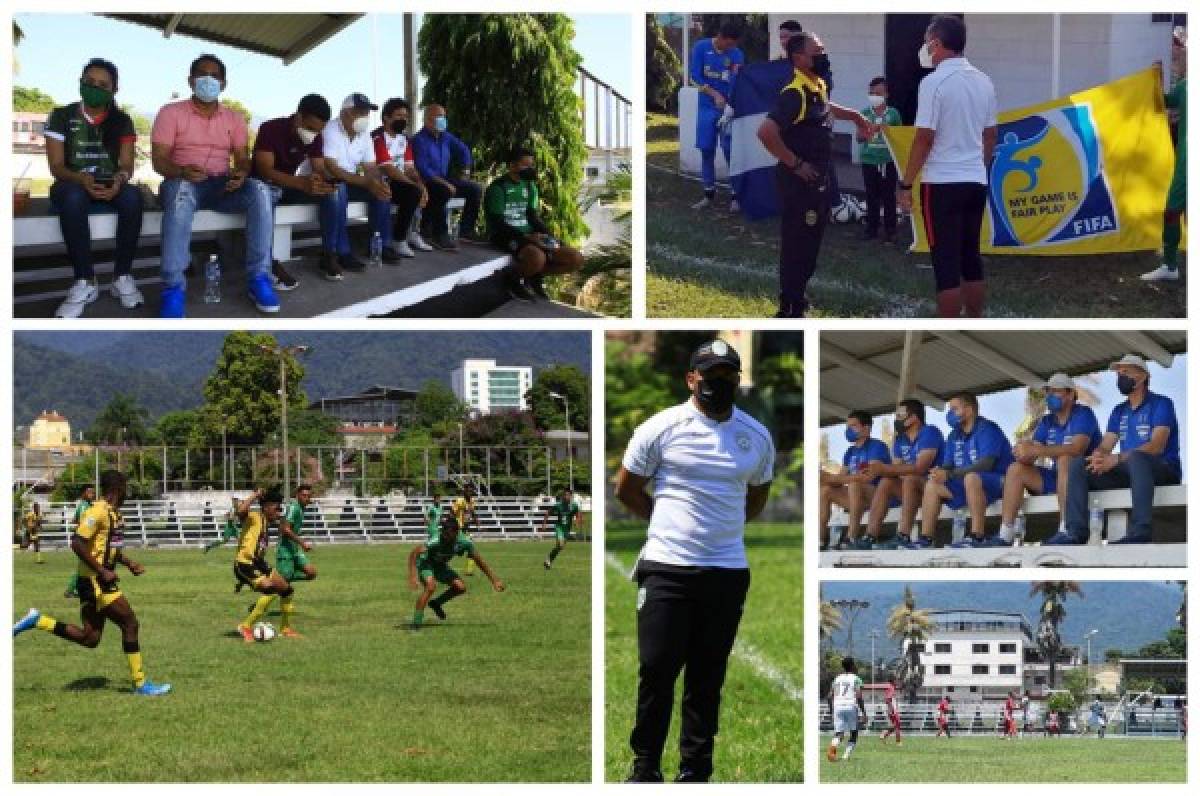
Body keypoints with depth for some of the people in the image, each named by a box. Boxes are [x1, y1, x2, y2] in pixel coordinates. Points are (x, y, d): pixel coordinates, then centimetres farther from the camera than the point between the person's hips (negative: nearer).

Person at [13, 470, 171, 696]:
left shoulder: (111, 513, 14)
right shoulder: (98, 512, -16)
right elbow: (77, 544, -23)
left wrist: (128, 563, 18)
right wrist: (103, 571, -23)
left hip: (101, 581, 10)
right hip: (96, 582, -10)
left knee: (90, 639, 9)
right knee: (130, 624, -5)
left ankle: (37, 620, 12)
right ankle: (140, 683, 1)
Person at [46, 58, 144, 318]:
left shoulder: (122, 121, 7)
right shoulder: (61, 116, 1)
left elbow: (127, 164, 0)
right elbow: (56, 166, -6)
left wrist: (120, 178, -27)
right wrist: (83, 179, -28)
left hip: (111, 187, 2)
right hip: (73, 184, -2)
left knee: (132, 195, -34)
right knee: (73, 196, -40)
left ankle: (123, 276, -27)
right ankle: (84, 282, -38)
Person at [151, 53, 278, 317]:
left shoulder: (234, 118, 14)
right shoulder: (170, 113, 2)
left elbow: (243, 159, 11)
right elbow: (159, 160, -5)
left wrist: (241, 173, -15)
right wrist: (182, 171, -28)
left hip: (222, 186, 3)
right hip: (182, 183, -3)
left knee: (259, 190, -28)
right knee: (181, 190, -42)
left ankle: (258, 277, -28)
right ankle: (173, 286, -42)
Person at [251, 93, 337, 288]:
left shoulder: (315, 137, -4)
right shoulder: (270, 129, -23)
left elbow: (320, 169, -6)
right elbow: (265, 171, -31)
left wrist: (326, 181, -33)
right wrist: (302, 182, -46)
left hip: (290, 185, 6)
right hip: (265, 184, -6)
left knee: (333, 192, -17)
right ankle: (268, 263, -41)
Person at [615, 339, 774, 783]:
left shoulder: (758, 437, 7)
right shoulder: (661, 428, -3)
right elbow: (626, 489, 7)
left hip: (727, 572, 3)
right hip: (667, 568, -3)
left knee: (708, 678, 8)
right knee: (657, 671, -3)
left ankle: (695, 771, 17)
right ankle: (645, 766, 11)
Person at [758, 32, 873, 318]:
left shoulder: (819, 87, 9)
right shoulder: (795, 94, -21)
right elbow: (766, 132, -31)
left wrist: (854, 116, 30)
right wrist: (795, 164, -23)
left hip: (818, 181, 10)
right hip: (799, 182, -10)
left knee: (809, 244, 17)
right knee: (796, 246, -5)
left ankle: (797, 302, 27)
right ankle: (790, 312, 0)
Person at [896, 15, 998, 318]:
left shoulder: (934, 82, -13)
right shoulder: (983, 81, 8)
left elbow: (925, 138, -15)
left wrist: (906, 184, -8)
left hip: (943, 183, -6)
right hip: (976, 182, 6)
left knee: (947, 262, -3)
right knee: (971, 258, 13)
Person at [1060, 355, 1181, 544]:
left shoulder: (1161, 404, -1)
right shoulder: (1119, 411, 20)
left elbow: (1157, 446, -16)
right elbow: (1105, 446, 9)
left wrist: (1117, 459, -28)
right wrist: (1099, 456, -18)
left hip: (1164, 470, -7)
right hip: (1127, 472, 7)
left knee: (1135, 457, -40)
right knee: (1078, 463, -10)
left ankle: (1141, 532, -50)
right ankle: (1076, 532, -26)